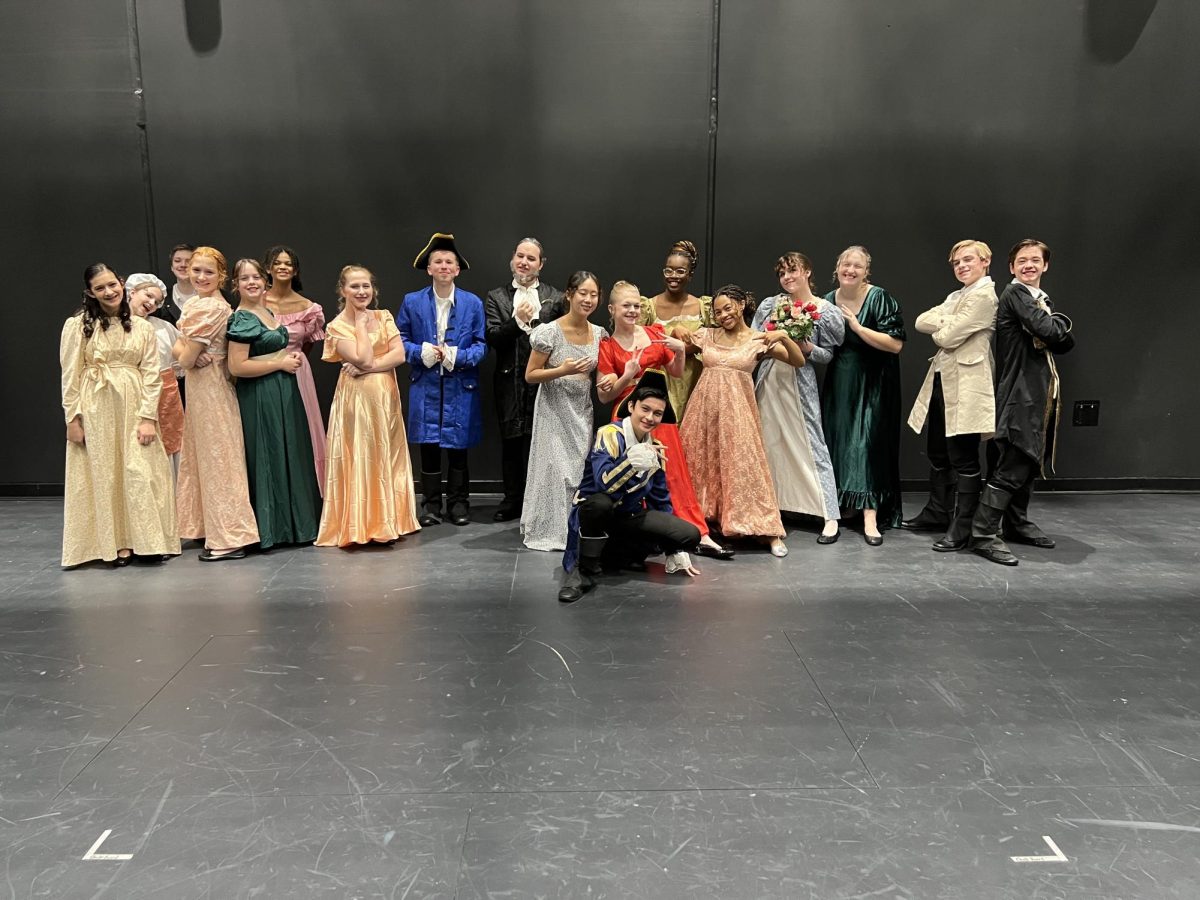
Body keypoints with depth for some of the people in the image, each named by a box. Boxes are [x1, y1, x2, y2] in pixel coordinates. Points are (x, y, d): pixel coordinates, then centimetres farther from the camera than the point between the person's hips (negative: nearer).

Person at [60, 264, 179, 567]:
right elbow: (70, 375, -1)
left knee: (141, 474, -1)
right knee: (104, 475, 4)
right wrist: (73, 418, -6)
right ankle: (115, 543, 11)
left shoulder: (142, 328, 6)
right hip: (96, 412, -1)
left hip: (134, 410, 2)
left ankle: (144, 541, 7)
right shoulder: (78, 325, 0)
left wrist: (147, 417, -7)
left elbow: (151, 375, 2)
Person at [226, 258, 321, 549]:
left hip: (284, 393, 9)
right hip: (260, 397, -9)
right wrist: (281, 363, -15)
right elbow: (237, 367, -21)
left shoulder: (267, 312, 12)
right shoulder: (242, 319, -13)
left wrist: (292, 356, 8)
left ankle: (294, 522, 23)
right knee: (268, 458, -2)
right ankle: (270, 528, 9)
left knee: (290, 455, 13)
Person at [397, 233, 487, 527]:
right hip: (425, 387, 0)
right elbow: (400, 339, 6)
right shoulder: (412, 302, 4)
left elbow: (481, 345, 2)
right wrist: (421, 352, -13)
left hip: (461, 388, 0)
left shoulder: (473, 303, 2)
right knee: (428, 447, 3)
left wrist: (458, 356, -15)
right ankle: (430, 504, 15)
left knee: (458, 447, 6)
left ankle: (458, 503, 19)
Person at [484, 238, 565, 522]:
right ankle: (512, 500, 21)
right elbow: (492, 339, -4)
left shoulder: (556, 298, 5)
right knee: (510, 444, 9)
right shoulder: (496, 297, 7)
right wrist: (518, 321, -16)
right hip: (510, 384, 2)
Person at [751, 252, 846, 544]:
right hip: (768, 380, 4)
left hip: (800, 383, -3)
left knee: (811, 443, -5)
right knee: (768, 442, 7)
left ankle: (830, 517, -2)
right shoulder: (769, 305, 8)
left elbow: (828, 354, 3)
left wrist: (808, 349, -14)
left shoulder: (825, 311, 0)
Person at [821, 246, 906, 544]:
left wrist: (858, 327, -23)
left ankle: (870, 516, -6)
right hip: (838, 382, 5)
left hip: (872, 383, -5)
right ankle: (834, 508, 20)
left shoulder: (880, 299, -11)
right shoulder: (828, 300, 6)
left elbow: (896, 344, -18)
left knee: (869, 441, -8)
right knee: (836, 439, 7)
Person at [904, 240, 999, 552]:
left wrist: (940, 327, 5)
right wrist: (947, 323, -9)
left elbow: (947, 336, -16)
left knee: (963, 459, -4)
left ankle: (963, 527, 3)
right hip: (941, 381, 10)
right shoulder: (957, 296, 19)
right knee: (938, 454, 17)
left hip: (965, 386, -10)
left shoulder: (984, 295, -11)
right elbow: (922, 322, 7)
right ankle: (937, 512, 30)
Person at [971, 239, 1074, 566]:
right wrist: (1059, 320, 1)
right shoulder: (1015, 293, -8)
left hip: (1041, 393, 9)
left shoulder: (1042, 299, 19)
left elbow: (1066, 342, 10)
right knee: (1011, 466, -13)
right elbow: (1048, 330, -20)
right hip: (1021, 393, -9)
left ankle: (1016, 523, 27)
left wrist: (1054, 328, -9)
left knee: (1030, 461, 15)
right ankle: (983, 534, -10)